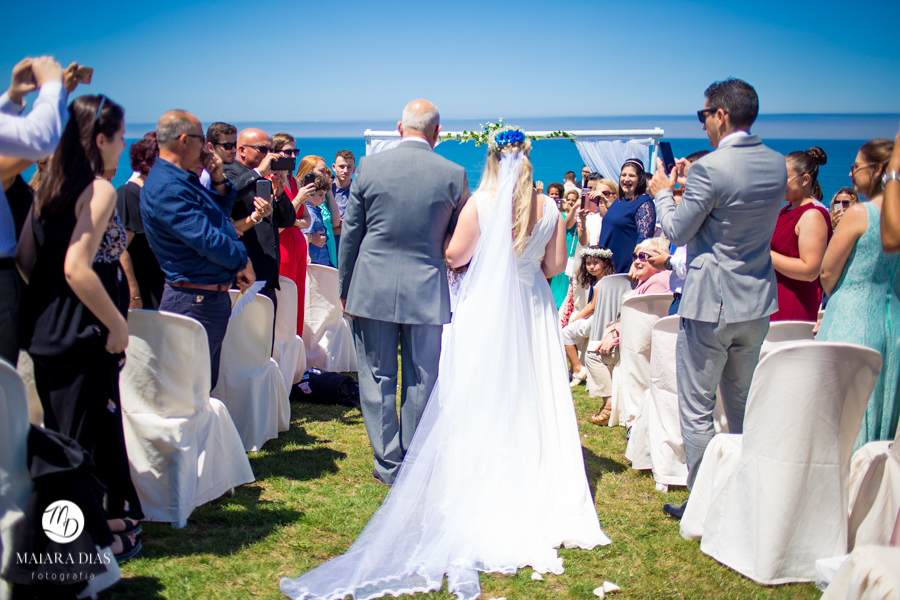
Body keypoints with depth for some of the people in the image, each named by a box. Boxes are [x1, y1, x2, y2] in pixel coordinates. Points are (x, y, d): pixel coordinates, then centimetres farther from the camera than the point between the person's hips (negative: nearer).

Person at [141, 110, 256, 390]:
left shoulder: (185, 179, 13)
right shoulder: (166, 187, -20)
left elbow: (222, 212, 25)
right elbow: (207, 240, -25)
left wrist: (218, 179, 7)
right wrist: (243, 262, -9)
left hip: (214, 297, 11)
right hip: (195, 301, -11)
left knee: (207, 383, 18)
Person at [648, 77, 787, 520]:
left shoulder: (709, 169, -19)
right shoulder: (778, 165, 4)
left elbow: (677, 233, -10)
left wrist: (662, 193, 7)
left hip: (710, 304, -7)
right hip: (757, 301, 8)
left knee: (697, 409, 5)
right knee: (744, 407, 19)